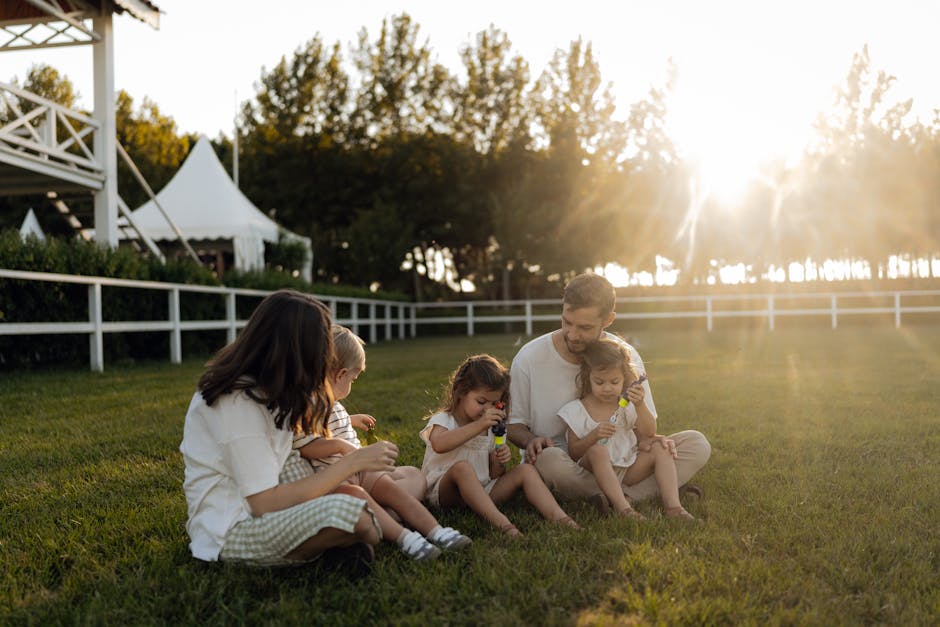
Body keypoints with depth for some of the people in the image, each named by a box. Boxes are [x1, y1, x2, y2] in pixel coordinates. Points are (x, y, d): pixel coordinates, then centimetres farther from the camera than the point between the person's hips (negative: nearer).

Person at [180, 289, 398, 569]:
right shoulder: (238, 403, -21)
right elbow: (265, 503, -25)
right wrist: (353, 461, -22)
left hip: (254, 511, 10)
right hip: (229, 533, -10)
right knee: (347, 512, -29)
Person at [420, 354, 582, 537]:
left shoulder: (491, 429, 15)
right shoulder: (443, 420, -3)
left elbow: (495, 475, 17)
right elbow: (439, 444, -30)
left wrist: (499, 462, -8)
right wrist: (479, 425, -32)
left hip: (482, 491, 6)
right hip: (445, 492, -5)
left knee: (526, 470, -9)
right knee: (461, 467, -37)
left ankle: (557, 516, -30)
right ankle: (500, 522, -49)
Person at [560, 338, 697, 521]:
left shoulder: (627, 405, 5)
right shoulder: (576, 411, -4)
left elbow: (649, 433, -8)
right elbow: (573, 453, -7)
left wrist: (640, 405, -23)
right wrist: (593, 436, -24)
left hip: (627, 468, 4)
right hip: (594, 472, -4)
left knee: (660, 450, -14)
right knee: (597, 450, -35)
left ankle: (673, 506, -27)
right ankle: (622, 506, -42)